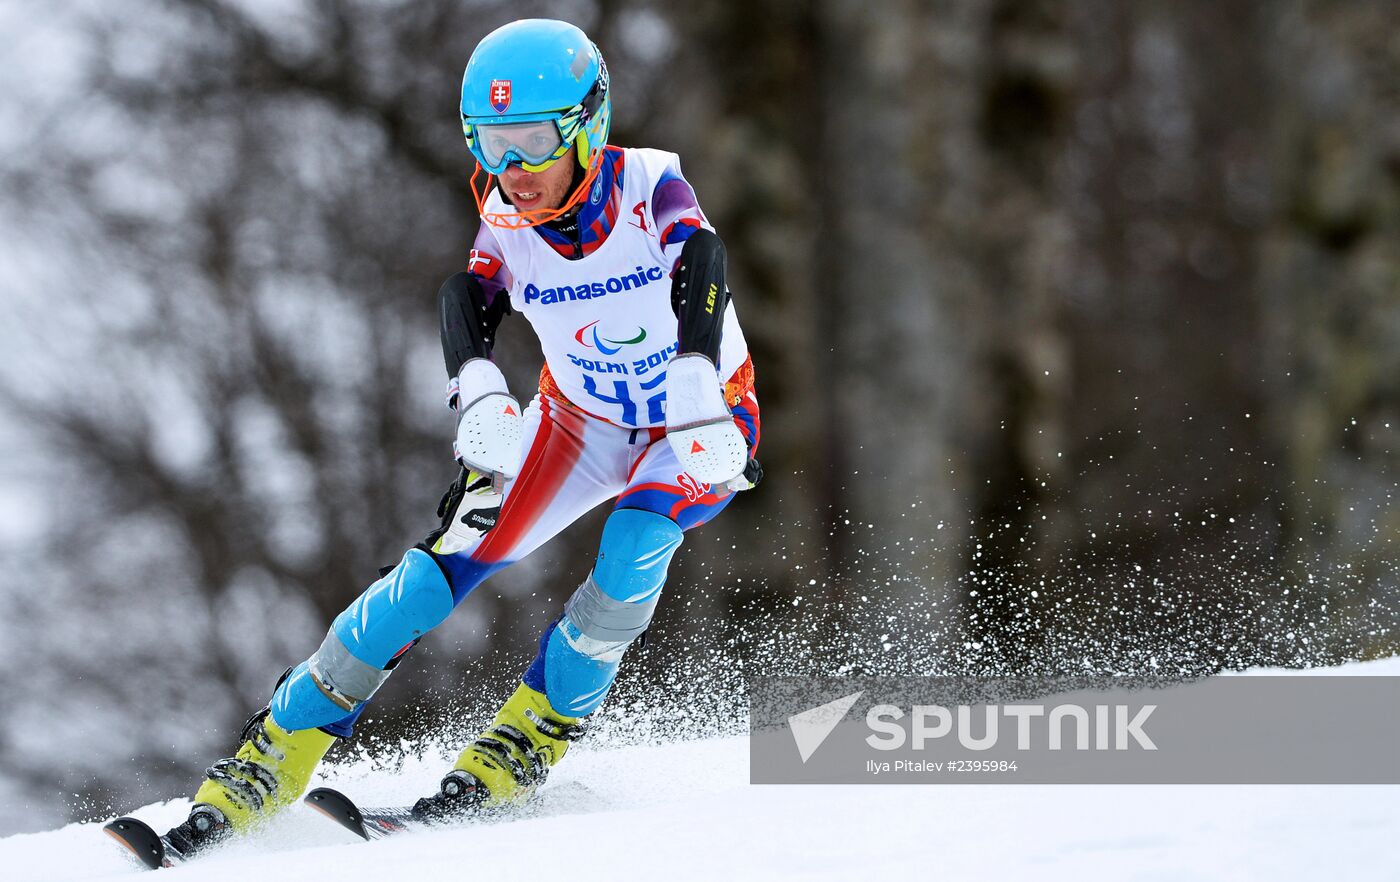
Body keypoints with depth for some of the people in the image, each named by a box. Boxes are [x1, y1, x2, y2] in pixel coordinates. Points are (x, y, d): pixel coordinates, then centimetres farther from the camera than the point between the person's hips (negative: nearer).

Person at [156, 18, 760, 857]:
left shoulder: (652, 188, -25)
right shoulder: (507, 220, -14)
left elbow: (700, 268, -43)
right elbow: (468, 299, -29)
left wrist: (702, 400, -62)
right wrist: (480, 393, -52)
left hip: (699, 427, -3)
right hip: (582, 421, 3)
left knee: (635, 544, -34)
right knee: (449, 562, -14)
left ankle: (531, 738, -17)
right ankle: (269, 763, -10)